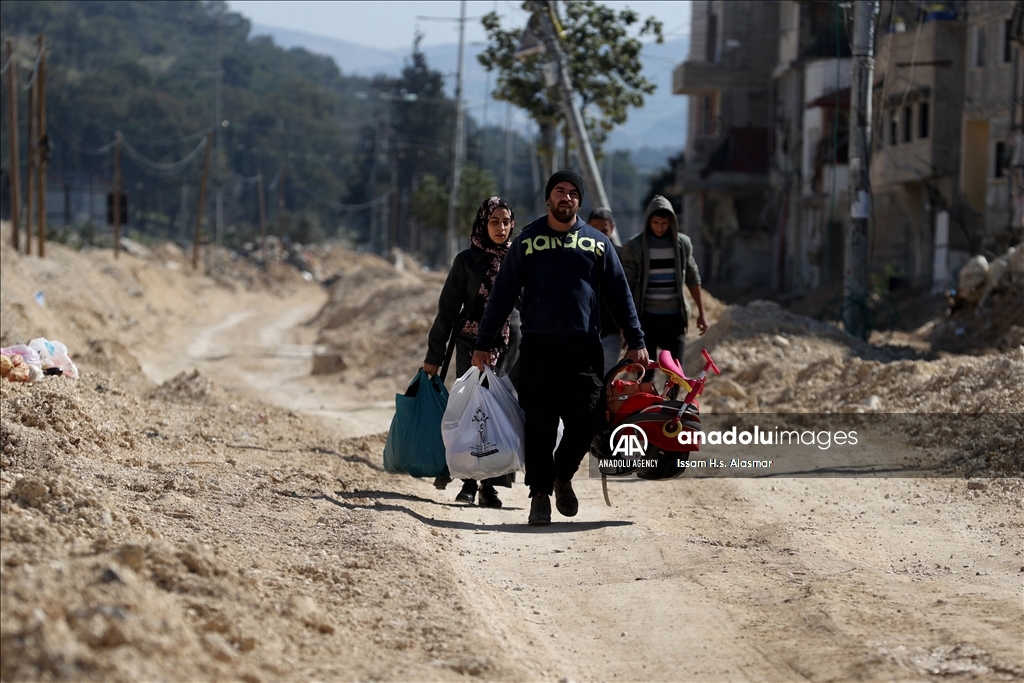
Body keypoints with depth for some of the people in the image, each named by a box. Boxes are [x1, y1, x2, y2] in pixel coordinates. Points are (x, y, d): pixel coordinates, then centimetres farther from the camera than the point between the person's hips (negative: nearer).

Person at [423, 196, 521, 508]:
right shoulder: (468, 260, 2)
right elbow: (448, 308, 4)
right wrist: (434, 355, 2)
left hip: (510, 345, 1)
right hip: (473, 344, -1)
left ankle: (490, 485, 2)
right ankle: (469, 482, 3)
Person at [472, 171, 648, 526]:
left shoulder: (597, 243, 11)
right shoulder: (526, 242, 8)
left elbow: (619, 294, 13)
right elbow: (502, 294, 8)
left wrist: (635, 341, 5)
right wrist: (484, 343, 4)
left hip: (585, 350, 1)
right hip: (538, 349, -1)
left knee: (584, 422, -4)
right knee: (540, 425, -4)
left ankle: (563, 476, 21)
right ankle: (541, 493, 5)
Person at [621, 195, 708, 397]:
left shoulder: (682, 244, 3)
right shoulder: (634, 247, -4)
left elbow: (692, 279, 13)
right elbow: (626, 286, -3)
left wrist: (701, 312, 11)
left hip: (675, 317, 2)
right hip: (646, 318, -2)